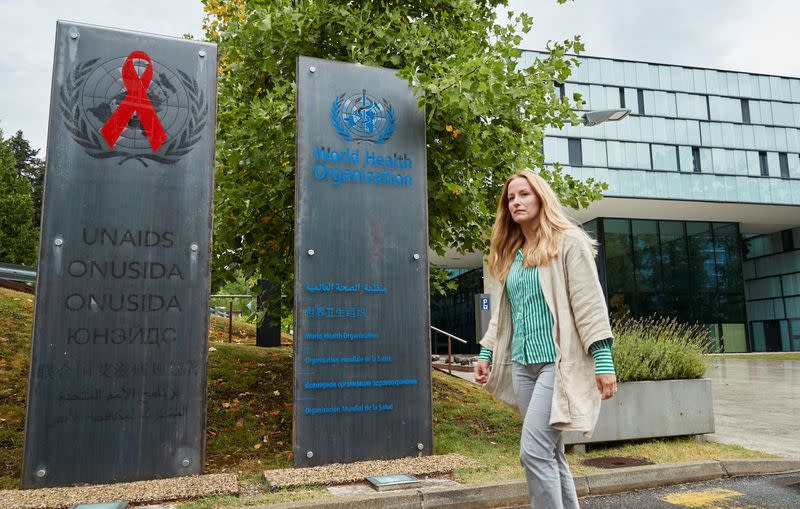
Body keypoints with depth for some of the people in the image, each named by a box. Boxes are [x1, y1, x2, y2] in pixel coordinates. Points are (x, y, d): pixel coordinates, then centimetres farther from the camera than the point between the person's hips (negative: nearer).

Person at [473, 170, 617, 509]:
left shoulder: (568, 241, -3)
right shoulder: (511, 253, 16)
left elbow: (589, 302, -10)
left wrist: (603, 360, -15)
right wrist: (485, 353, 13)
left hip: (559, 361, -7)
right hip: (523, 364, 7)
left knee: (534, 450, -13)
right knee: (551, 454, 13)